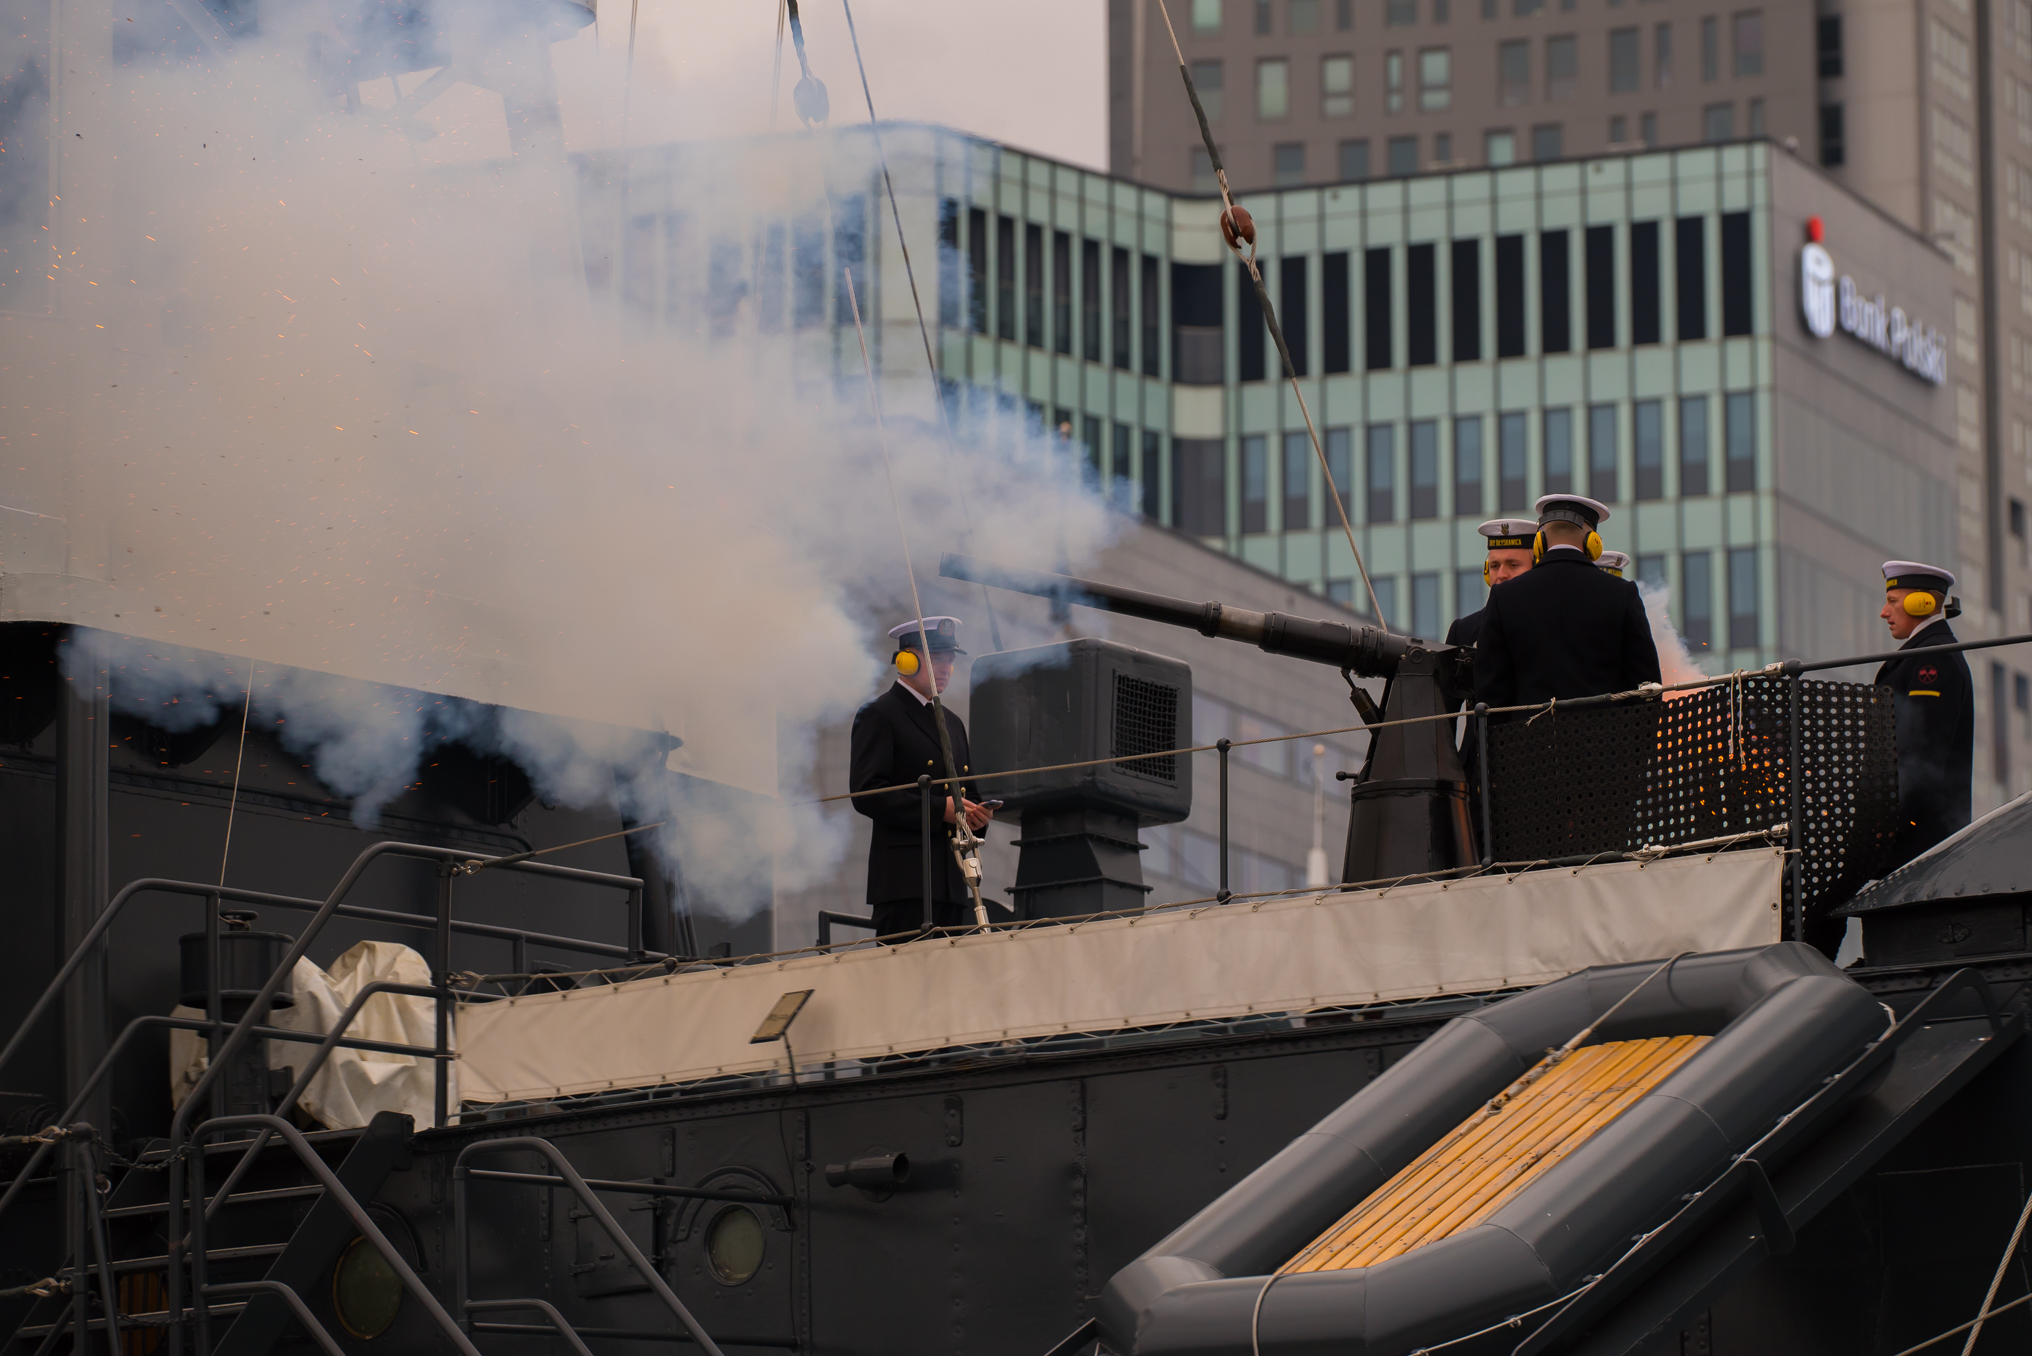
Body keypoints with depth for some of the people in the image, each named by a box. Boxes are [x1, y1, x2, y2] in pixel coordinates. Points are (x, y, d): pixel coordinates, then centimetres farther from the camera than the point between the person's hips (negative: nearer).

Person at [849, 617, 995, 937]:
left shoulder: (953, 723, 25)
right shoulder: (878, 716, -1)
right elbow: (866, 793, -12)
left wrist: (976, 814, 5)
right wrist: (939, 809, -16)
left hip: (953, 882, 8)